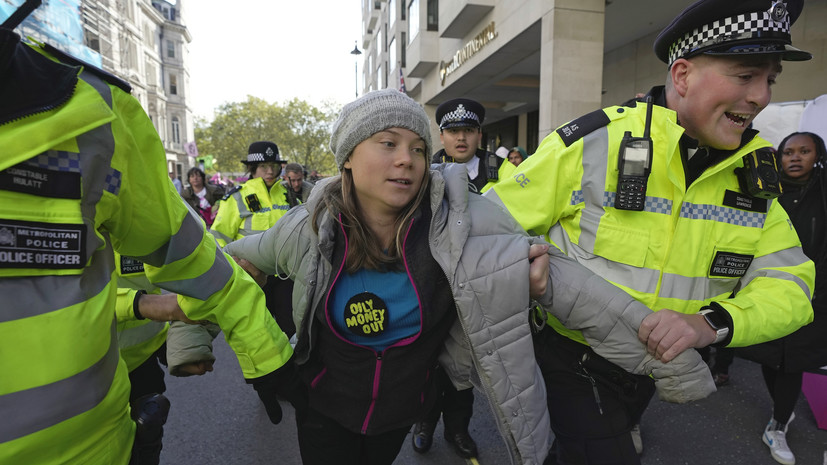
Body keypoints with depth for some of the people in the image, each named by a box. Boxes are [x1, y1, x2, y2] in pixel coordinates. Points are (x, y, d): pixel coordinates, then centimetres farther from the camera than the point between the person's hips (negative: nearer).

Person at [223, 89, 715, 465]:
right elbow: (242, 257, 4)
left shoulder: (460, 220, -23)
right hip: (323, 408, 0)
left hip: (404, 407, 0)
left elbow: (552, 274, -21)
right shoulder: (308, 230, -18)